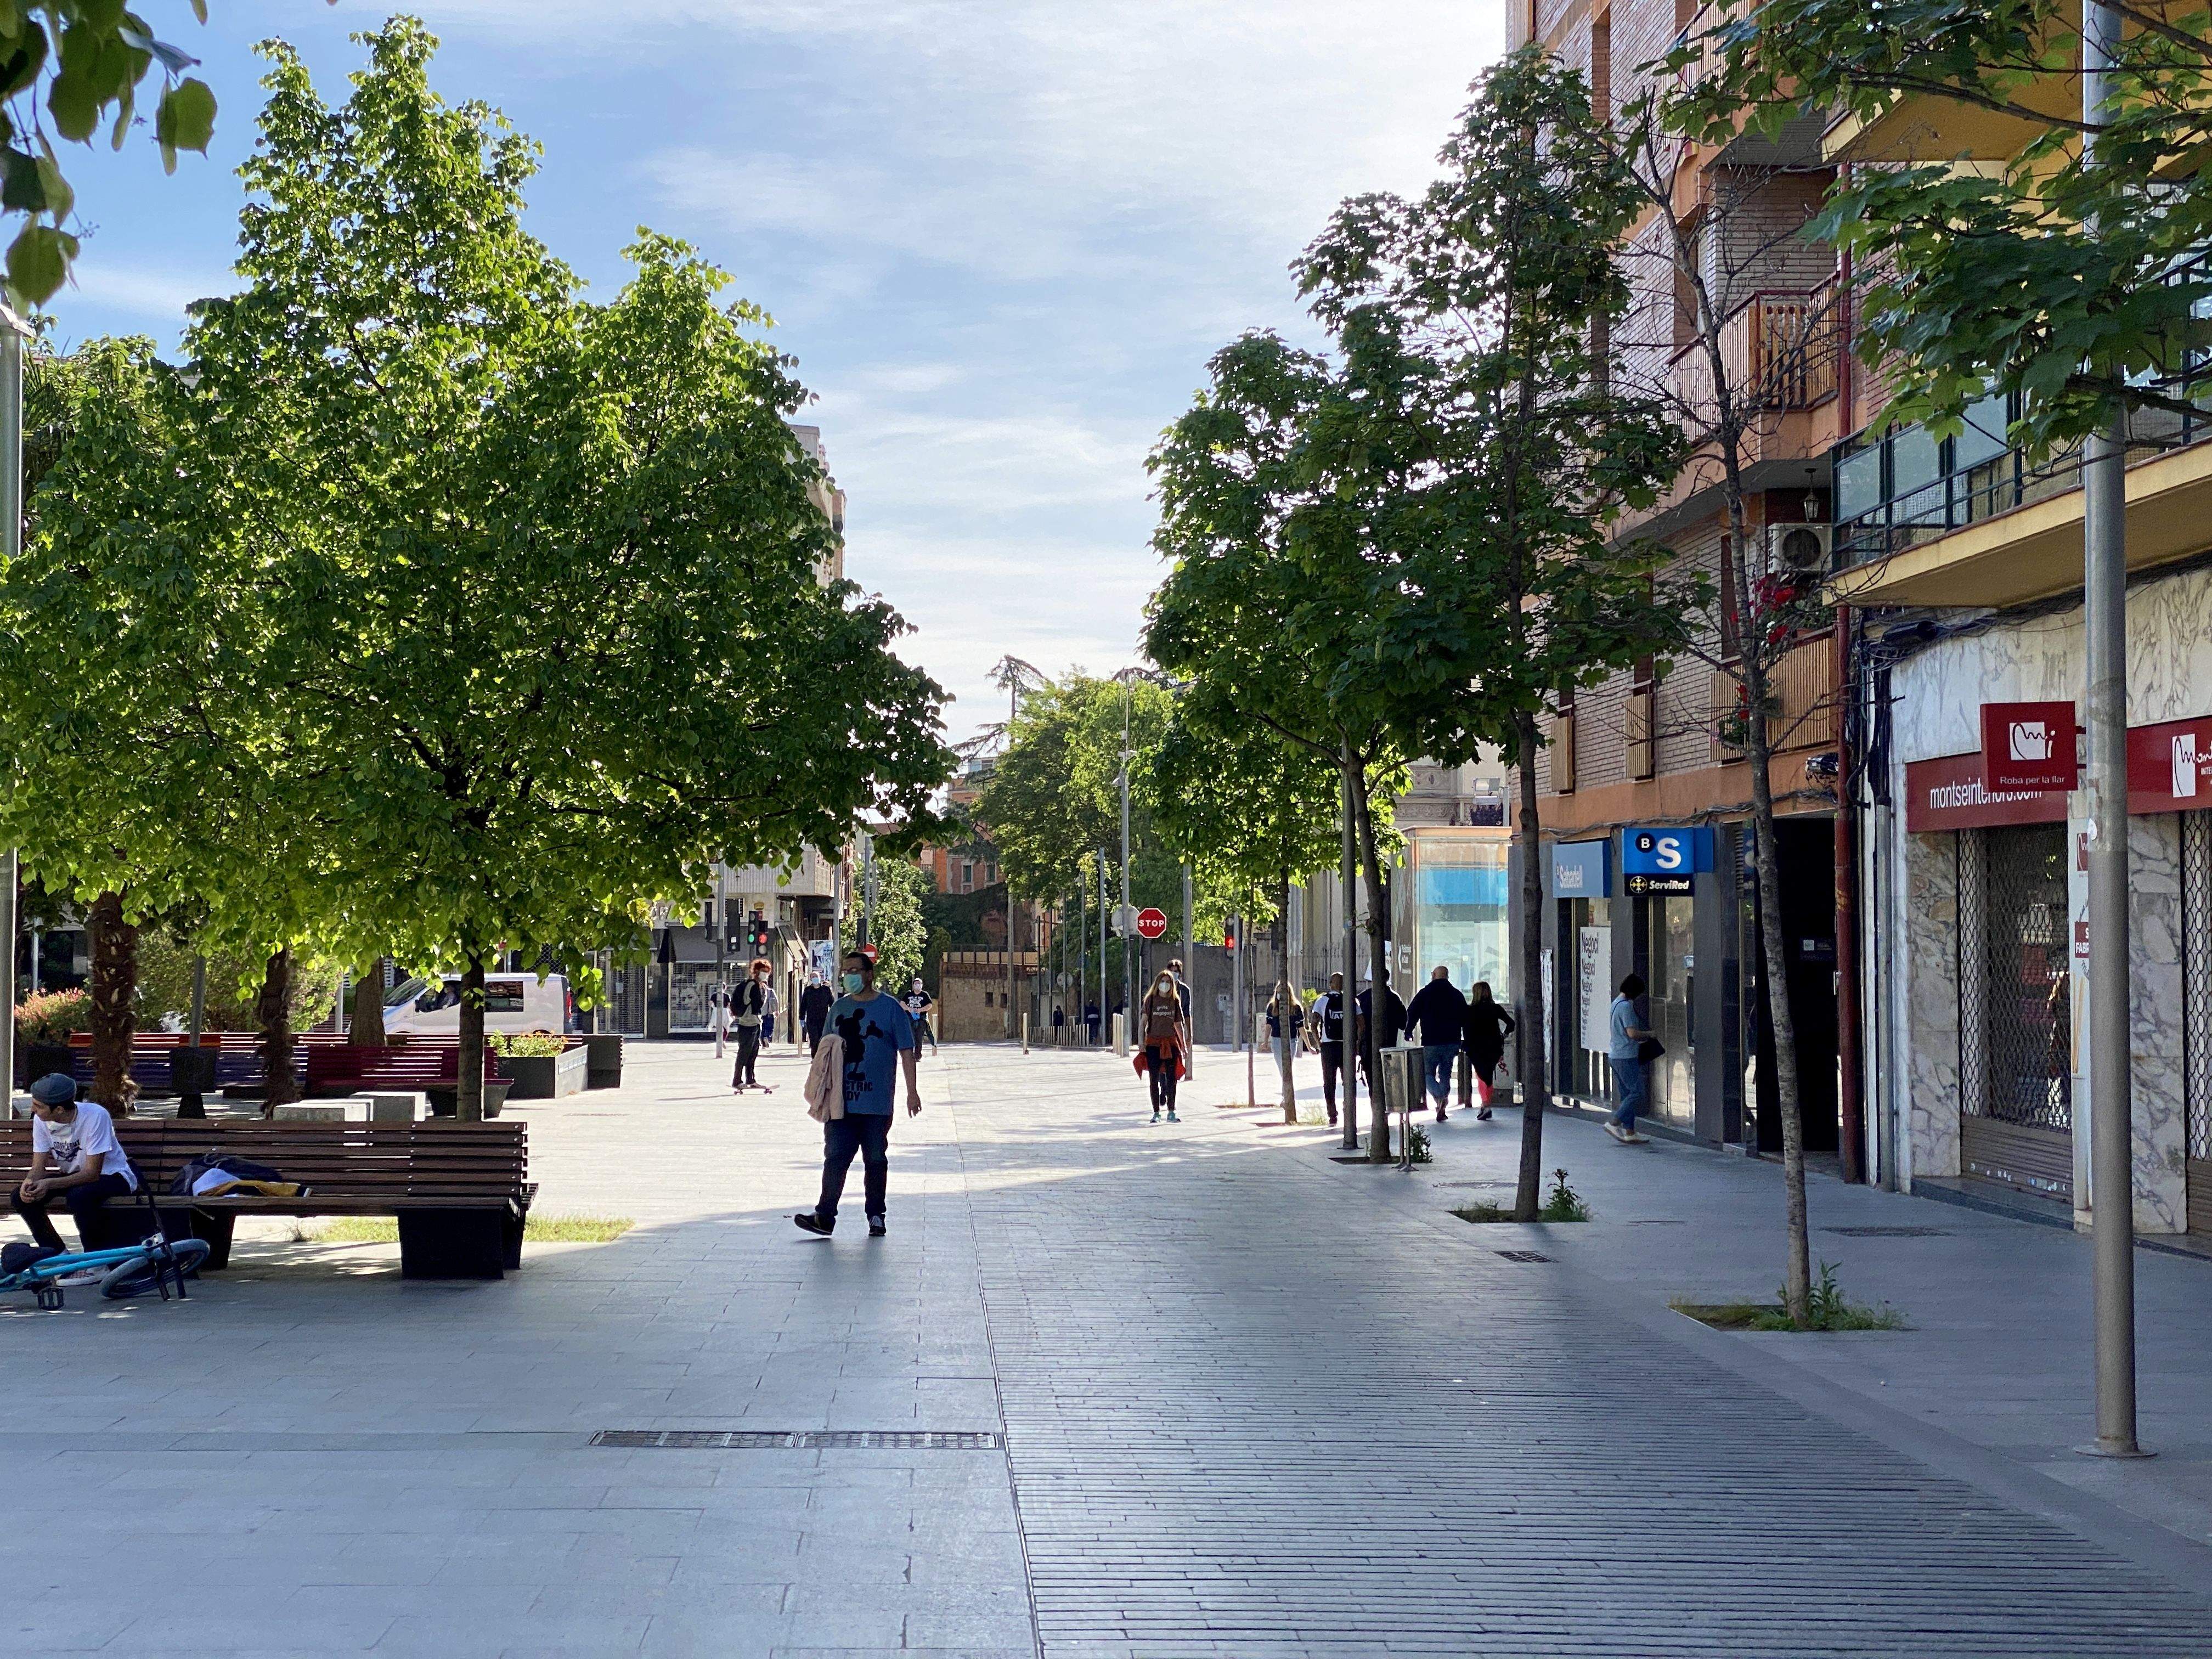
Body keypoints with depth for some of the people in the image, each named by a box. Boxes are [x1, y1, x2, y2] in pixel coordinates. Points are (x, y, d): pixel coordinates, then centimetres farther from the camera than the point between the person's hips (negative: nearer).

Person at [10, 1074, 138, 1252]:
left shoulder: (95, 1116, -29)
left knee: (78, 1196, -36)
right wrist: (29, 1182, -33)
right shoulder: (41, 1120, -12)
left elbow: (93, 1173, -28)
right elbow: (38, 1167, -8)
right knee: (21, 1197, -15)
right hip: (73, 1176, 6)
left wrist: (49, 1184, -38)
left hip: (110, 1175, -6)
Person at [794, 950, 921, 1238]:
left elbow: (906, 1052, -1)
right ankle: (825, 1216, -5)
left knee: (875, 1160, 6)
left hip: (877, 1103, -3)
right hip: (840, 1101, 3)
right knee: (835, 1157, -3)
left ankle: (876, 1217, 15)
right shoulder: (839, 1007, 12)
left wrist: (912, 1091, -6)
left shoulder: (890, 1008, -1)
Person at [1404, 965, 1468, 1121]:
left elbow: (1412, 1014, -3)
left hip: (1431, 1042, -3)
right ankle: (1442, 1109, 7)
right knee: (1445, 1074, 13)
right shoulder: (1457, 994, 9)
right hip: (1452, 1042, 3)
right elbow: (1466, 1019, 10)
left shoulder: (1424, 993, -2)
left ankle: (1440, 1097, -19)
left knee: (1428, 1073, 7)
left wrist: (1408, 1032, 12)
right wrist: (1466, 1042, 14)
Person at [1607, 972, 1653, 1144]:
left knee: (1626, 1095, 11)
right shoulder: (1626, 1006, -16)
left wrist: (1639, 1041, 22)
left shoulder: (1616, 1003, 14)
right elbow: (1632, 1033, -21)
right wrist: (1650, 1034, -5)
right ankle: (1614, 1123, -8)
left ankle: (1630, 1133, 11)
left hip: (1615, 1056, 10)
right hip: (1626, 1057, -10)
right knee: (1637, 1092, -6)